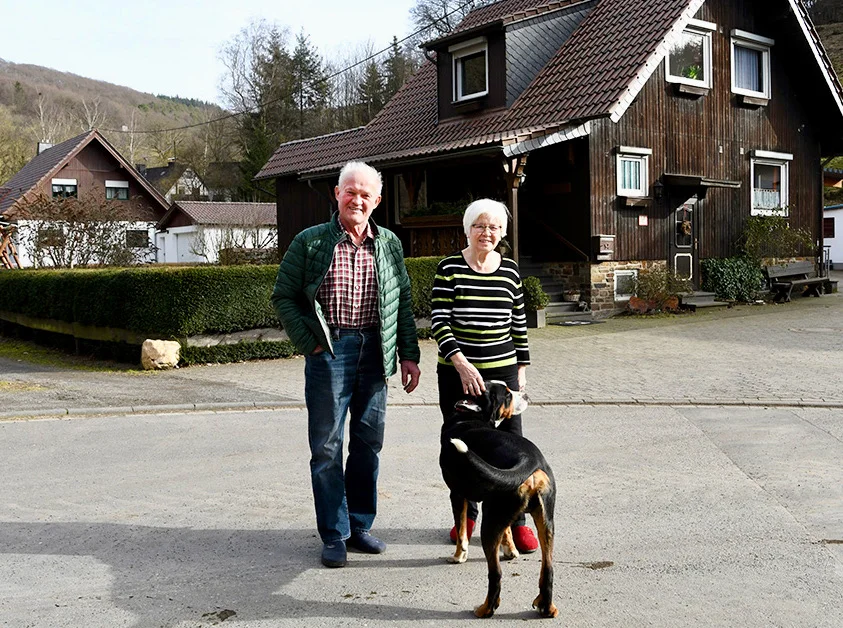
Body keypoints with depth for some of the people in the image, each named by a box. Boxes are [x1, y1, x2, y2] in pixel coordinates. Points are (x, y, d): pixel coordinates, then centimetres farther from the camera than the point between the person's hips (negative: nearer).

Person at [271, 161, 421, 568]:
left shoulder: (389, 245, 10)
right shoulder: (310, 242, 0)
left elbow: (403, 302, 12)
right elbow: (283, 297, 2)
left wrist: (409, 355, 7)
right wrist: (309, 343, -8)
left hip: (374, 351, 4)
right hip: (329, 351, -3)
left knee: (368, 442, 10)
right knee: (327, 447, 1)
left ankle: (360, 526, 24)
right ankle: (334, 536, 11)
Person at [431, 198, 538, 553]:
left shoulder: (510, 270, 5)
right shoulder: (449, 269, -4)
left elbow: (519, 324, 12)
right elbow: (439, 323, -10)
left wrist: (521, 369, 11)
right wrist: (462, 365, -22)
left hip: (502, 372, 2)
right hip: (457, 373, -1)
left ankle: (516, 521, 15)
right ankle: (466, 514, 28)